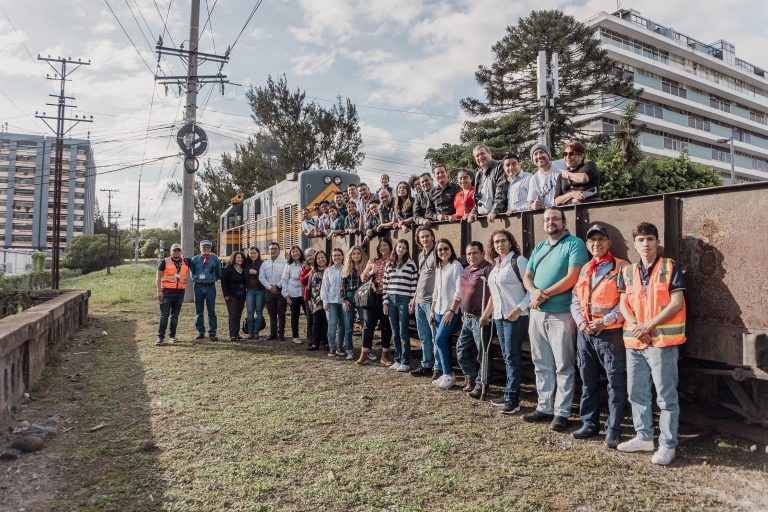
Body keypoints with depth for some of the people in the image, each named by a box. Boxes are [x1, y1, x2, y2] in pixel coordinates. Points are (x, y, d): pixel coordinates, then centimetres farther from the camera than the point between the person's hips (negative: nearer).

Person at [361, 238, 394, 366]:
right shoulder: (373, 261, 9)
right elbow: (363, 278, 9)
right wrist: (371, 272, -8)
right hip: (373, 296, 2)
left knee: (387, 325, 5)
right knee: (369, 324, 4)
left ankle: (384, 354, 16)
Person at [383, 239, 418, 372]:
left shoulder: (411, 264, -1)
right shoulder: (389, 265, 11)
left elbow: (414, 284, -3)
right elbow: (385, 284, 12)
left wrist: (412, 302, -8)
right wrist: (385, 302, 7)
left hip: (404, 301, -4)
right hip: (391, 300, 4)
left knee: (403, 333, -3)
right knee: (395, 333, 10)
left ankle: (406, 362, 6)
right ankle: (398, 360, 21)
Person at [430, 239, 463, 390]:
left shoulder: (456, 266, -9)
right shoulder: (438, 268, 14)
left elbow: (459, 291, -15)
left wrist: (451, 311, -19)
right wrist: (432, 310, 16)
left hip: (452, 311, -7)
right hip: (439, 311, 7)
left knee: (440, 340, -13)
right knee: (443, 342, 8)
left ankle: (449, 375, -2)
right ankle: (446, 374, 16)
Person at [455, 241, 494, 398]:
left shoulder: (488, 269, -12)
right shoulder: (465, 271, 15)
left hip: (480, 319, -8)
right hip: (467, 318, 9)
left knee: (481, 354, 1)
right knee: (461, 351, 13)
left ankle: (480, 385, 12)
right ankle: (471, 377, 30)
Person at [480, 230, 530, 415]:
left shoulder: (518, 261, -9)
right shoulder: (496, 265, 14)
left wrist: (519, 309, -22)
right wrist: (486, 314, 24)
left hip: (515, 317, -7)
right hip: (499, 317, 8)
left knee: (512, 357, -4)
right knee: (507, 357, 12)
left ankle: (512, 399, 4)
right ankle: (509, 395, 20)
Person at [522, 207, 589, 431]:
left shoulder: (574, 244, -5)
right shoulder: (539, 248, 17)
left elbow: (573, 277, -16)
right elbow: (527, 276, 13)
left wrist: (545, 294, -14)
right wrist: (534, 292, -8)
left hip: (561, 314, -7)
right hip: (537, 313, 7)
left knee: (563, 367, 1)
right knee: (542, 365, 13)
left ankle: (561, 412, 10)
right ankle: (544, 407, 23)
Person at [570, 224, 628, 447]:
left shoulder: (621, 267, -4)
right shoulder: (584, 270, 16)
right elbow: (575, 300, 14)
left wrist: (604, 321, -16)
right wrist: (581, 322, -3)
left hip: (610, 333, -6)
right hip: (585, 333, 6)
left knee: (616, 383, -1)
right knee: (588, 382, 13)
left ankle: (613, 430, 7)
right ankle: (589, 424, 24)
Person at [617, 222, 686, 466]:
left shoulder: (669, 267, -3)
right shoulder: (627, 271, 11)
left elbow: (677, 303, -9)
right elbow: (624, 304, 9)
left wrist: (649, 325, -14)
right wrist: (635, 326, -9)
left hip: (662, 340, -5)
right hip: (634, 342, 5)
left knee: (666, 396, 1)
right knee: (637, 393, 14)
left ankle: (668, 445, 11)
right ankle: (644, 436, 28)